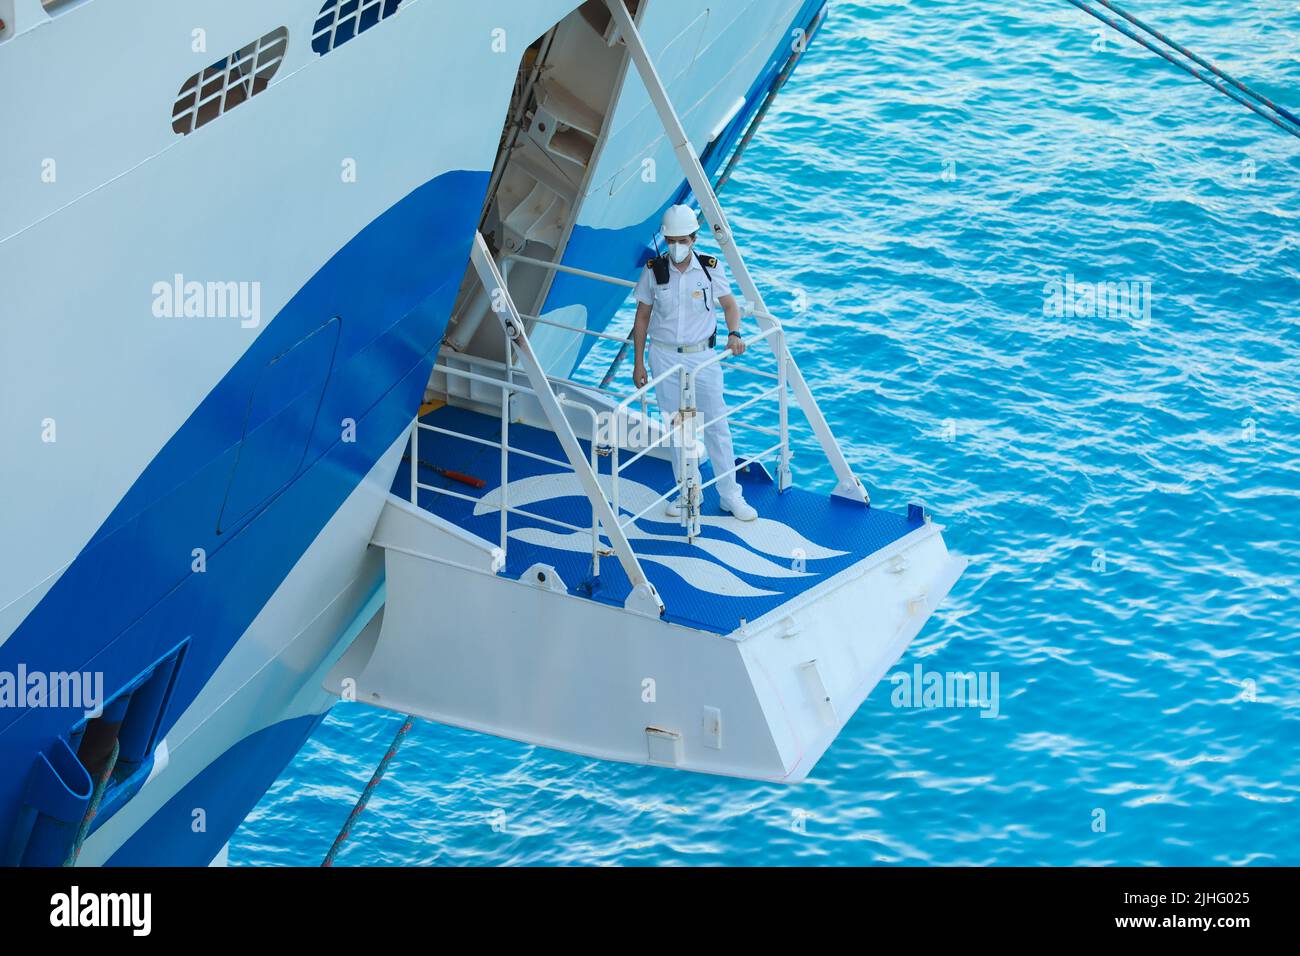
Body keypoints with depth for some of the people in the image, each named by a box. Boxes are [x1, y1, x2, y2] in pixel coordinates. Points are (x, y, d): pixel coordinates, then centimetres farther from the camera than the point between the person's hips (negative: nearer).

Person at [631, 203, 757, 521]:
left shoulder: (710, 268, -6)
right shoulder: (653, 271, -5)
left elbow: (730, 304, 3)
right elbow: (642, 318, 2)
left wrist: (734, 333, -17)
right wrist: (638, 362, 1)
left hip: (702, 355, -1)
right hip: (665, 357, 1)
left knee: (716, 426, 1)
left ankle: (731, 496, 10)